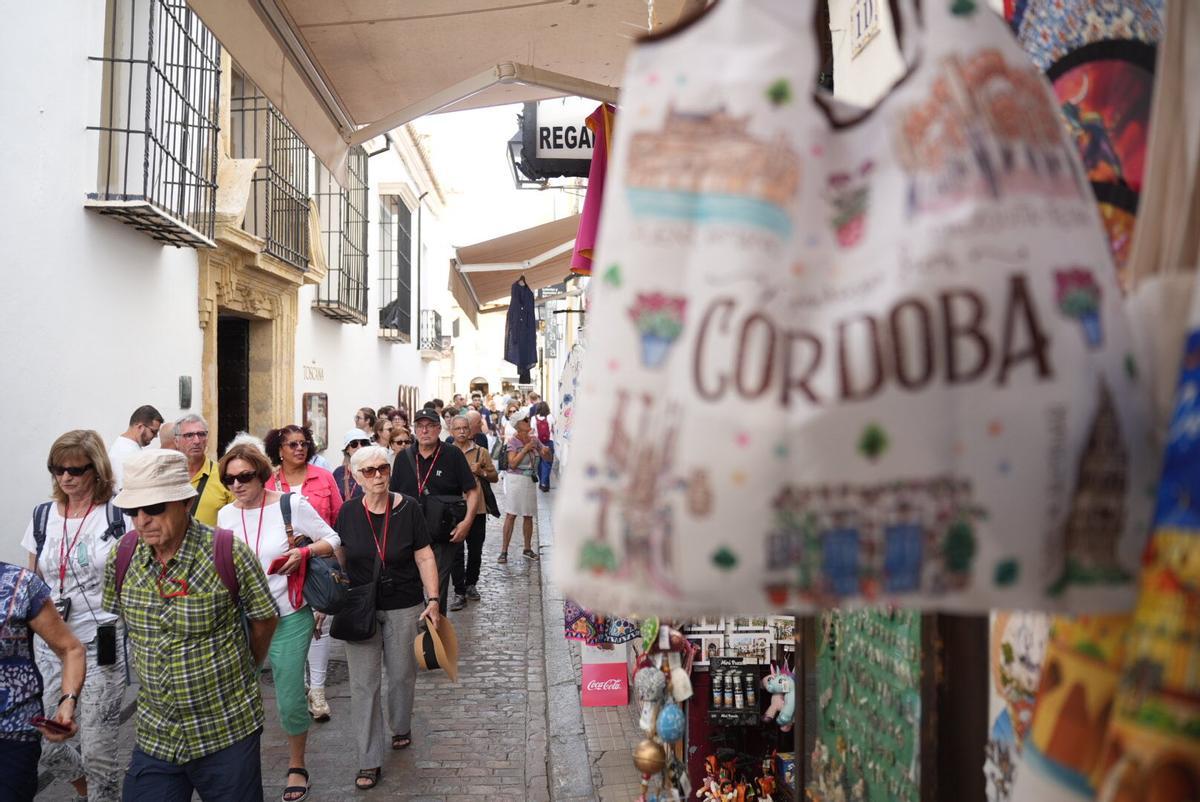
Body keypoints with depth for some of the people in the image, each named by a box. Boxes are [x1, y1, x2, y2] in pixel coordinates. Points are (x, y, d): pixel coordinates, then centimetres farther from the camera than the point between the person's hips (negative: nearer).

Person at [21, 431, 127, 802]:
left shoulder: (117, 517, -6)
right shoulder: (42, 517, 6)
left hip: (101, 646, -4)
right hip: (50, 645, 4)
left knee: (98, 754, -1)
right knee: (45, 747, 9)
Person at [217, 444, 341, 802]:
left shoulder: (292, 505, -10)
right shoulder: (225, 515, 1)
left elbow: (332, 541, -3)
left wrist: (305, 551, -20)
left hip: (288, 618, -3)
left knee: (291, 700, 2)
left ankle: (297, 767, 26)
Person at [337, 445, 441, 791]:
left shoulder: (408, 508, -9)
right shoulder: (348, 512, -4)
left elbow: (424, 557, -5)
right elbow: (337, 558, 5)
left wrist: (433, 599, -11)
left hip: (404, 607, -1)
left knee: (402, 674, 14)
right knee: (363, 683, 1)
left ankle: (401, 727, 43)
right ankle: (370, 761, 12)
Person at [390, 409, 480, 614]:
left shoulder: (453, 456, -4)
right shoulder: (404, 458, 5)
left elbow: (472, 491, -4)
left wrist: (467, 522, -16)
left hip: (443, 536, -3)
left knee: (438, 588, 4)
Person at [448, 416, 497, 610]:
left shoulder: (481, 452, 5)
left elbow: (495, 477, 8)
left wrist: (481, 472, -11)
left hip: (477, 508, 1)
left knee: (475, 550, 11)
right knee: (456, 552, -2)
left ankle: (471, 584, 30)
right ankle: (459, 592, 3)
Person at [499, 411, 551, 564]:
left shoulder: (534, 439, 7)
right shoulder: (513, 442, -7)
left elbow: (547, 458, 11)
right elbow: (512, 463, -17)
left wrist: (547, 451, -11)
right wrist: (525, 449, -18)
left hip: (530, 481, 5)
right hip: (515, 480, -5)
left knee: (528, 516, 11)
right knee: (510, 515, -6)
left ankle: (527, 549, 23)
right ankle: (504, 551, -3)